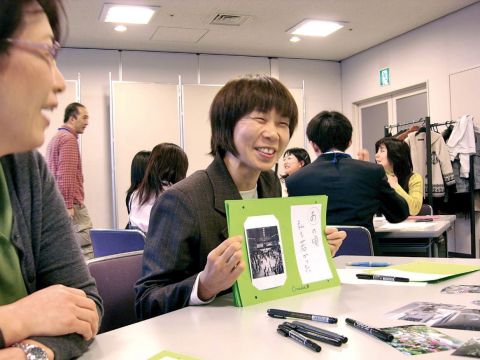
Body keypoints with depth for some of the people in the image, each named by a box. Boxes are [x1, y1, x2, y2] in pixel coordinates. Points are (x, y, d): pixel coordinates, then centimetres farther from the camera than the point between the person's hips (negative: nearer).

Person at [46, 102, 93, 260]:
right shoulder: (69, 138, -9)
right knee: (86, 251, -14)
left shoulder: (56, 138, 21)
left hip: (57, 204, 10)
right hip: (72, 204, -10)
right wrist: (69, 205, -19)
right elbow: (66, 175, -18)